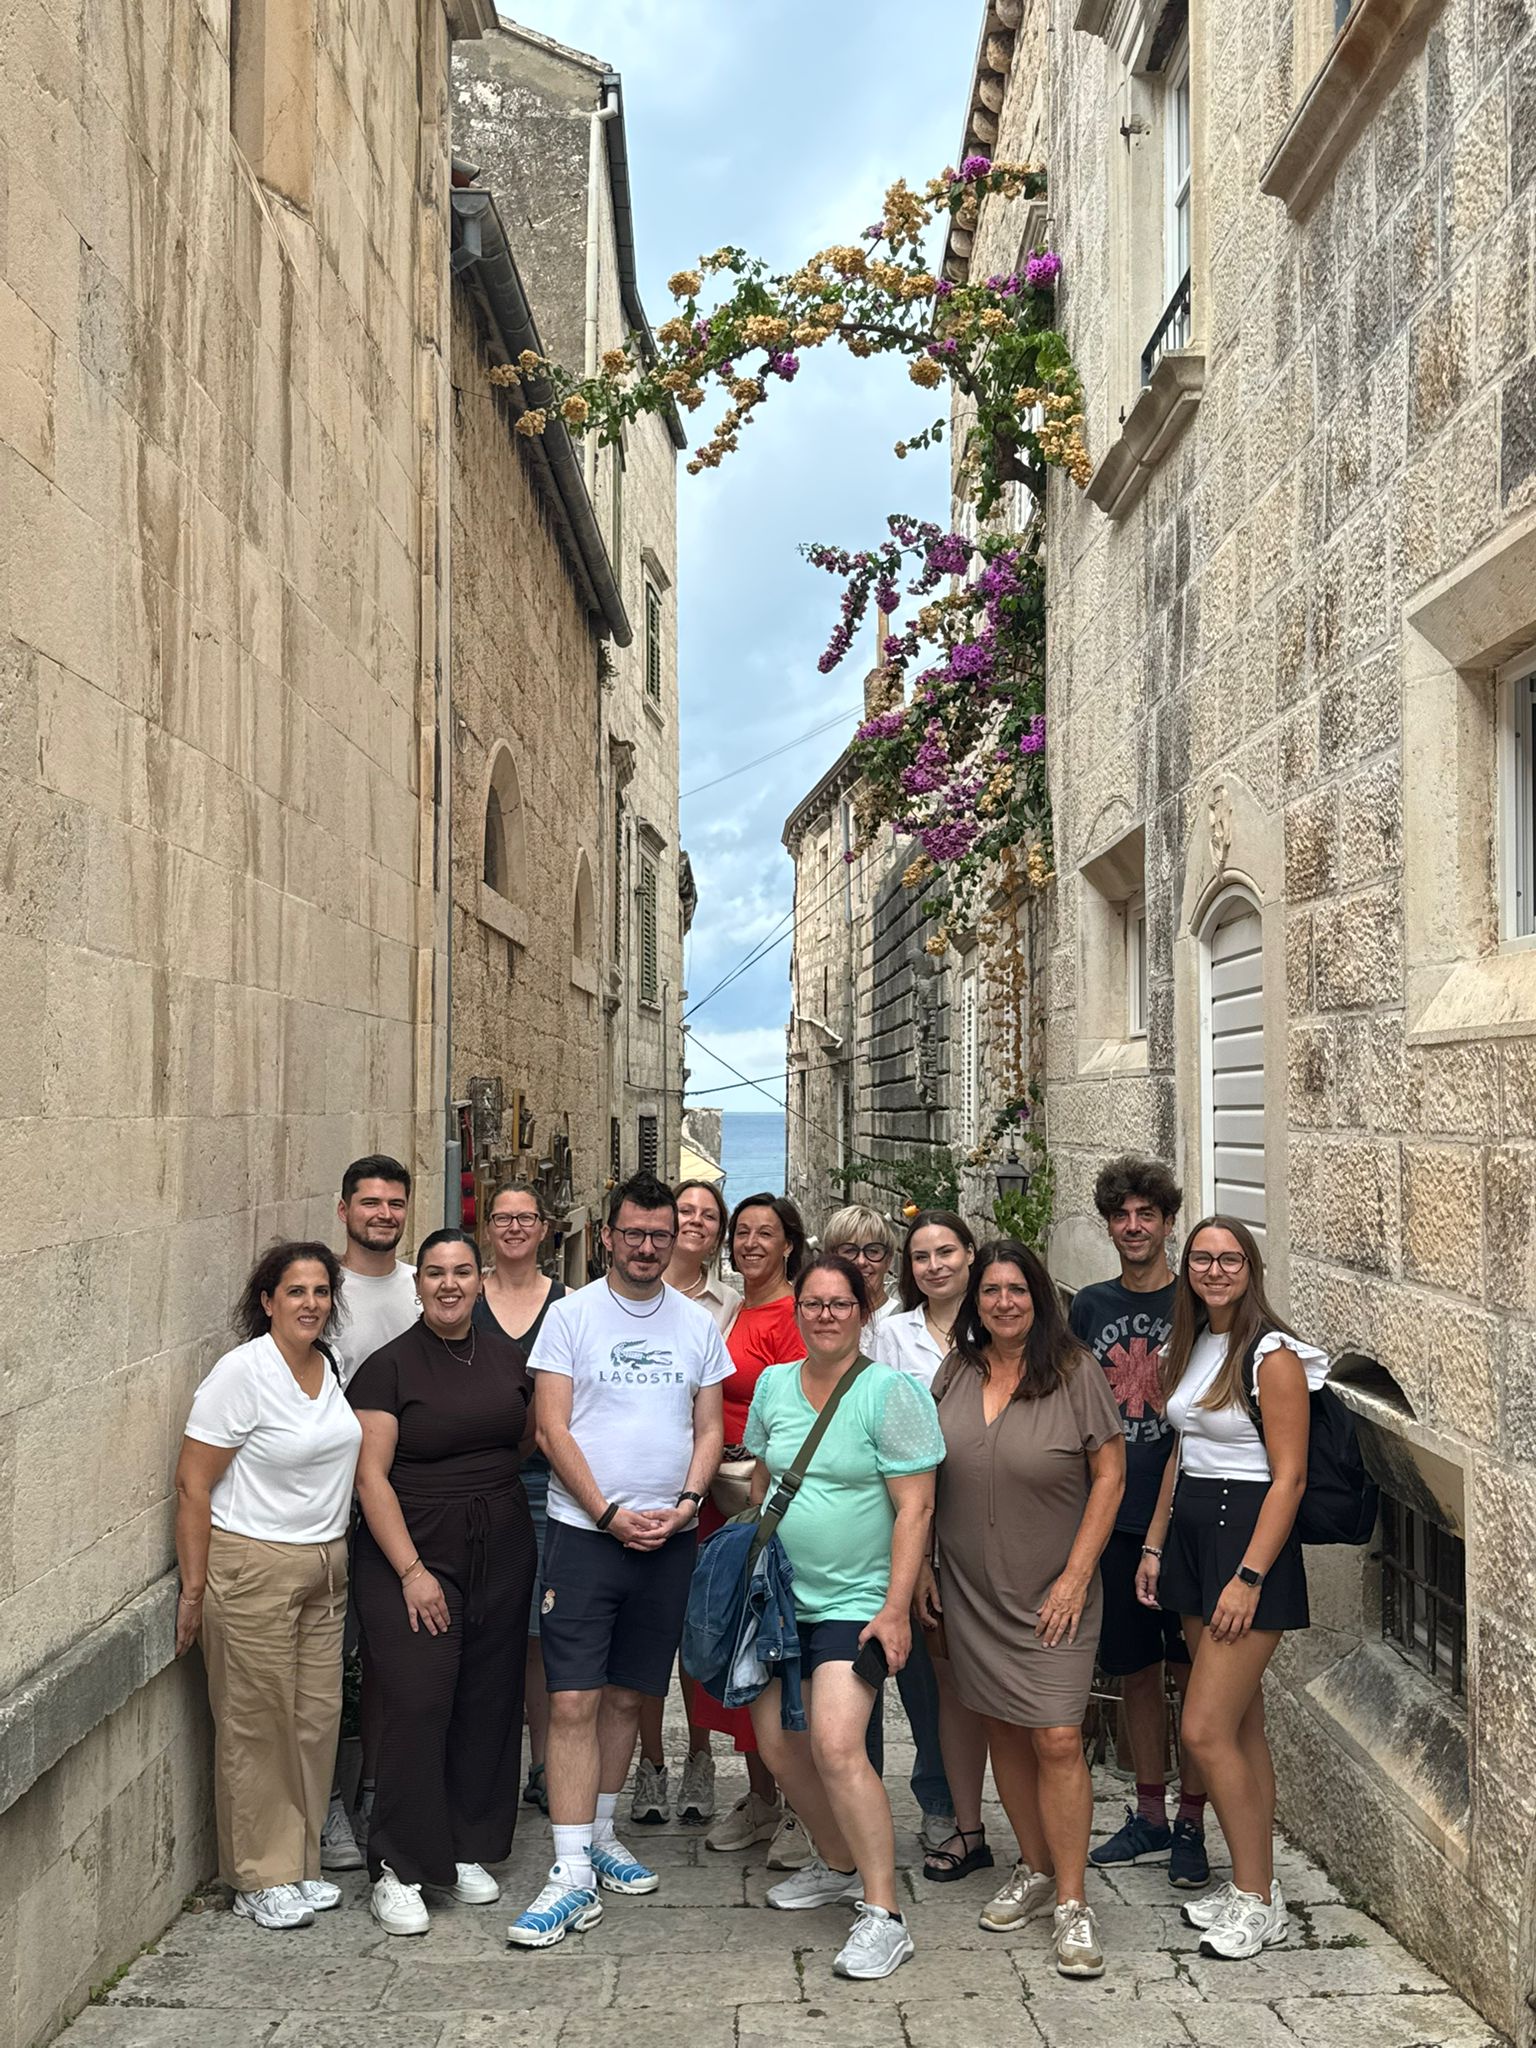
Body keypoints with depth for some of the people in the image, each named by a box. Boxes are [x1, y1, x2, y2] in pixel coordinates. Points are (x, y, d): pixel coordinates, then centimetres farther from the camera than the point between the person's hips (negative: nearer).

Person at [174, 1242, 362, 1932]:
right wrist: (194, 1589, -13)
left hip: (325, 1565, 7)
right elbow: (193, 1485, -13)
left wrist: (332, 1554, 16)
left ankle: (298, 1864, 26)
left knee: (316, 1718, 11)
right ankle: (259, 1880, 18)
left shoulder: (329, 1368, 6)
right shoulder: (243, 1371, -15)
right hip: (252, 1567, -7)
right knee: (257, 1726, 3)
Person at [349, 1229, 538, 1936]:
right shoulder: (389, 1366, -7)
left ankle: (467, 1850, 24)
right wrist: (412, 1571, -15)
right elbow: (371, 1478, -10)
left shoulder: (506, 1355, 7)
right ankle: (397, 1870, 5)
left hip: (502, 1552, 5)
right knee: (417, 1705, -8)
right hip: (413, 1553, -5)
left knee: (488, 1704, 9)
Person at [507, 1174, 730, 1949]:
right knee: (573, 1700, -7)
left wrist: (687, 1501, -8)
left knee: (626, 1695, 13)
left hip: (669, 1538, 3)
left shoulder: (697, 1324, 8)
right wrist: (608, 1513, -12)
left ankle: (599, 1833, 29)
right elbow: (552, 1428, -5)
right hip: (584, 1532, -3)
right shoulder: (572, 1314, -2)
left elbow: (709, 1428, 9)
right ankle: (573, 1871, -1)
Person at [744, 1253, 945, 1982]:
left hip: (856, 1601, -6)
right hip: (783, 1596, 6)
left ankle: (882, 1915, -7)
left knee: (835, 1745, -18)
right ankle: (837, 1865, 34)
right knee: (777, 1743, 10)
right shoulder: (772, 1385, 7)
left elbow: (915, 1508, -12)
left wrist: (896, 1608, -16)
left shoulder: (889, 1392, -11)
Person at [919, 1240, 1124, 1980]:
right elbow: (925, 1477, 10)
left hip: (1050, 1593, -4)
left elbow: (1109, 1475, -8)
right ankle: (1035, 1870, 30)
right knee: (1003, 1730, 13)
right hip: (970, 1591, 4)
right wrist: (921, 1564, 8)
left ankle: (1072, 1903, 5)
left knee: (1057, 1740, -7)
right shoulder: (954, 1376, 2)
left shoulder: (1075, 1373, -10)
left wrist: (1077, 1574, -12)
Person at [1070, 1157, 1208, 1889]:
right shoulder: (1089, 1306, 6)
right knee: (1136, 1670, 13)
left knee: (1193, 1671, 3)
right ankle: (1149, 1814, 27)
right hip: (1113, 1517, 3)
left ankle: (1191, 1823, 18)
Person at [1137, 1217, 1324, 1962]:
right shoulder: (1188, 1347, 10)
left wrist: (1248, 1577, -19)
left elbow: (1289, 1477, -15)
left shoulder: (1272, 1355, -13)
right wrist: (1154, 1546, 13)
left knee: (1206, 1731, -7)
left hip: (1248, 1537, -8)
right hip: (1191, 1534, 8)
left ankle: (1257, 1901, 7)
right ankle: (1254, 1886, 24)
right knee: (1242, 1726, 14)